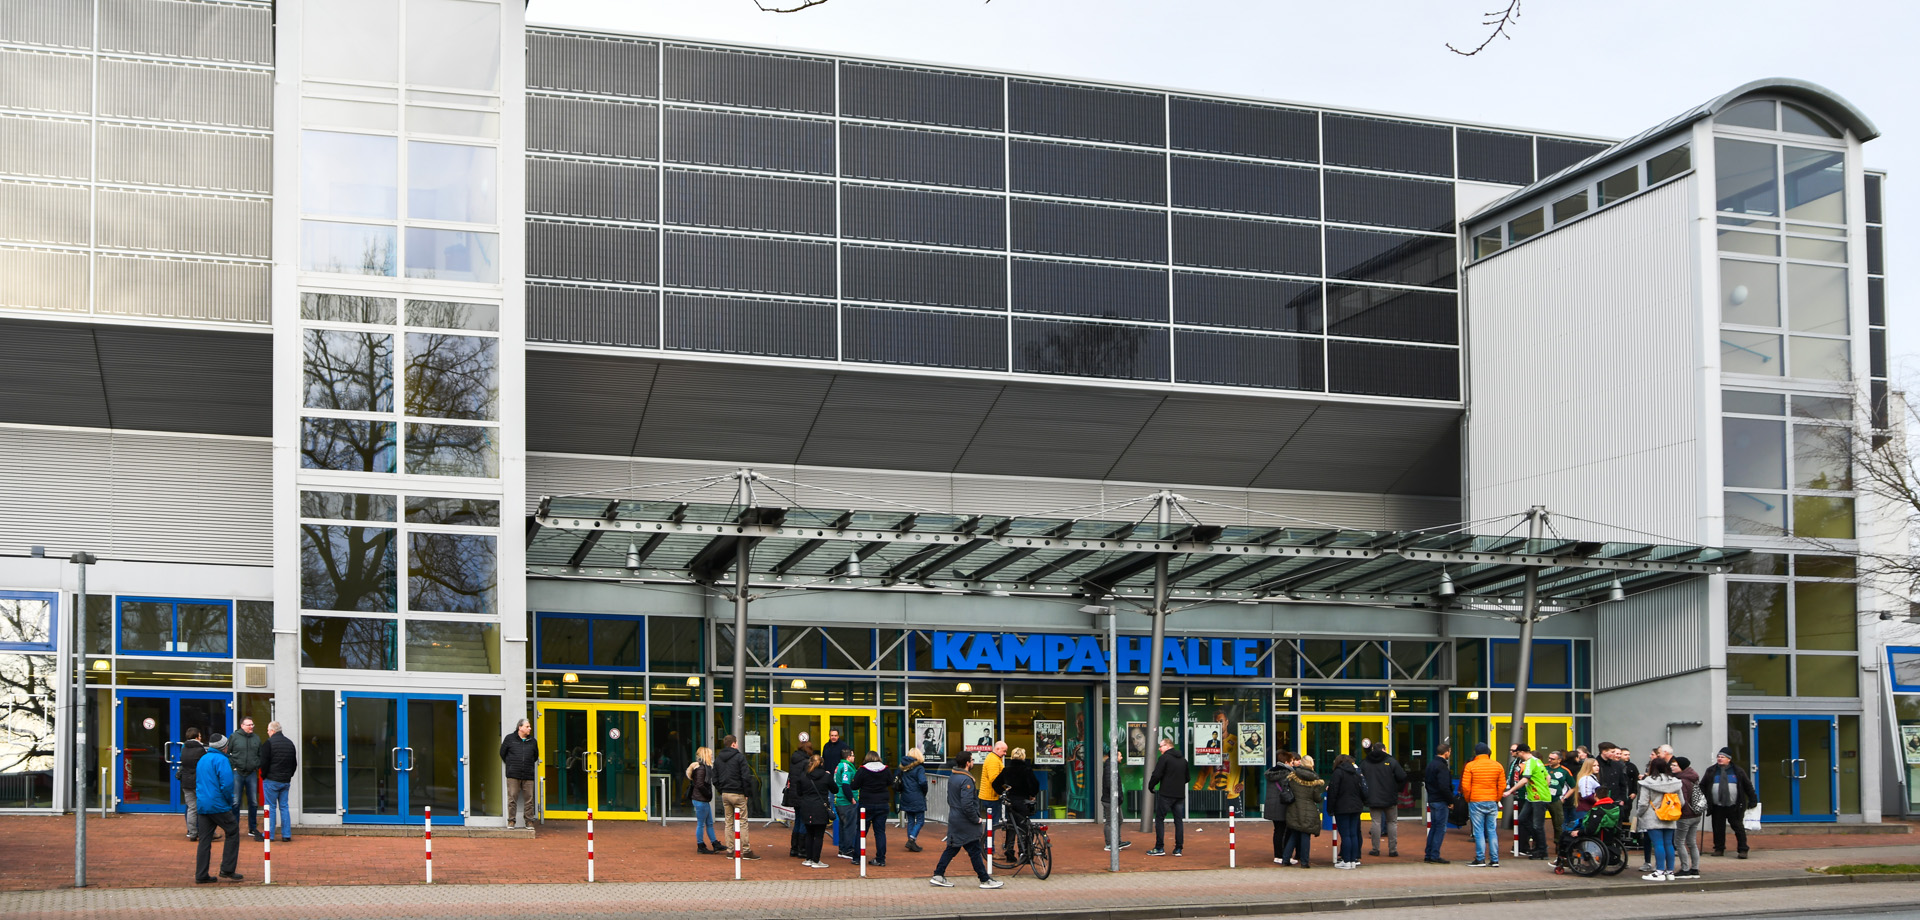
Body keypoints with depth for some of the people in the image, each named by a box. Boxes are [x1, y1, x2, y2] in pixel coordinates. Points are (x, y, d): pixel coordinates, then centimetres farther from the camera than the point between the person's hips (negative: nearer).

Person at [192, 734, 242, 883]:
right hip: (218, 806, -8)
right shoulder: (221, 760, -9)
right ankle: (227, 870, -1)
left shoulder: (202, 760, 19)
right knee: (233, 832, 3)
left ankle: (201, 875, 5)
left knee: (204, 839, 8)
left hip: (202, 806, 8)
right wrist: (230, 802, -5)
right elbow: (227, 783, -18)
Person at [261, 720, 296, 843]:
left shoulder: (269, 742, -10)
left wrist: (263, 776, 2)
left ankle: (269, 835, 1)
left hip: (272, 780, -6)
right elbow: (294, 763, 16)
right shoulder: (290, 743, 10)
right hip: (286, 781, 6)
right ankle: (286, 835, 7)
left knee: (271, 807, 0)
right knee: (284, 807, 9)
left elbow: (264, 763, -12)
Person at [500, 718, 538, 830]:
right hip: (513, 775, -2)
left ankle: (529, 822, 8)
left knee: (529, 799, 2)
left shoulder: (533, 741, 12)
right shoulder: (510, 738, 4)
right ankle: (511, 822, 5)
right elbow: (502, 753, 13)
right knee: (512, 799, -2)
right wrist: (510, 764, 13)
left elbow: (535, 756, 25)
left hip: (528, 775, 2)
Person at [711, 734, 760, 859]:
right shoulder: (739, 757, -10)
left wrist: (721, 791, 15)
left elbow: (715, 779, 12)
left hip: (725, 794, 6)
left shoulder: (718, 758, 10)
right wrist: (747, 793, -6)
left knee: (728, 823, 10)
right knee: (743, 822, -3)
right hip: (738, 794, -6)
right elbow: (746, 777, -14)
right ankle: (746, 851, -6)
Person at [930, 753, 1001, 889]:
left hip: (954, 819, 9)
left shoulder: (952, 778, 9)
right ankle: (985, 880, 5)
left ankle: (938, 876, 12)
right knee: (974, 850, -2)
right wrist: (976, 819, -14)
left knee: (952, 848, 13)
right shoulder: (966, 780, -21)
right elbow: (967, 804, -25)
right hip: (965, 822, -9)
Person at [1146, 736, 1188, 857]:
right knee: (1179, 820, 8)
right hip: (1180, 795, 6)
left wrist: (1150, 787, 2)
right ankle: (1178, 848, 6)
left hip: (1166, 794, -6)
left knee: (1159, 819, 1)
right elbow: (1187, 778, 18)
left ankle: (1159, 848, -3)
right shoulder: (1183, 760, 13)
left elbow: (1156, 775, -13)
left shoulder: (1164, 758, -8)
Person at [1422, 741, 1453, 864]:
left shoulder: (1430, 764, 13)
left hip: (1431, 800, 9)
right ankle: (1435, 856, -6)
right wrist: (1451, 801, -12)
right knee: (1441, 828, -5)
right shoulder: (1442, 766, -17)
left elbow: (1426, 781, 20)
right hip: (1440, 801, -9)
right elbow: (1444, 787, -22)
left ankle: (1428, 855, 15)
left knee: (1433, 827, 14)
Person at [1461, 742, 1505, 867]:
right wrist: (1496, 799, 15)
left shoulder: (1470, 766, -5)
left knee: (1478, 832, 0)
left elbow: (1465, 786, -7)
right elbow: (1502, 786, 5)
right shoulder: (1497, 766, 5)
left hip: (1476, 802, -3)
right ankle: (1494, 860, 7)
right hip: (1492, 803, 3)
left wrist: (1468, 799, 8)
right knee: (1492, 831, 7)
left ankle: (1480, 859, -2)